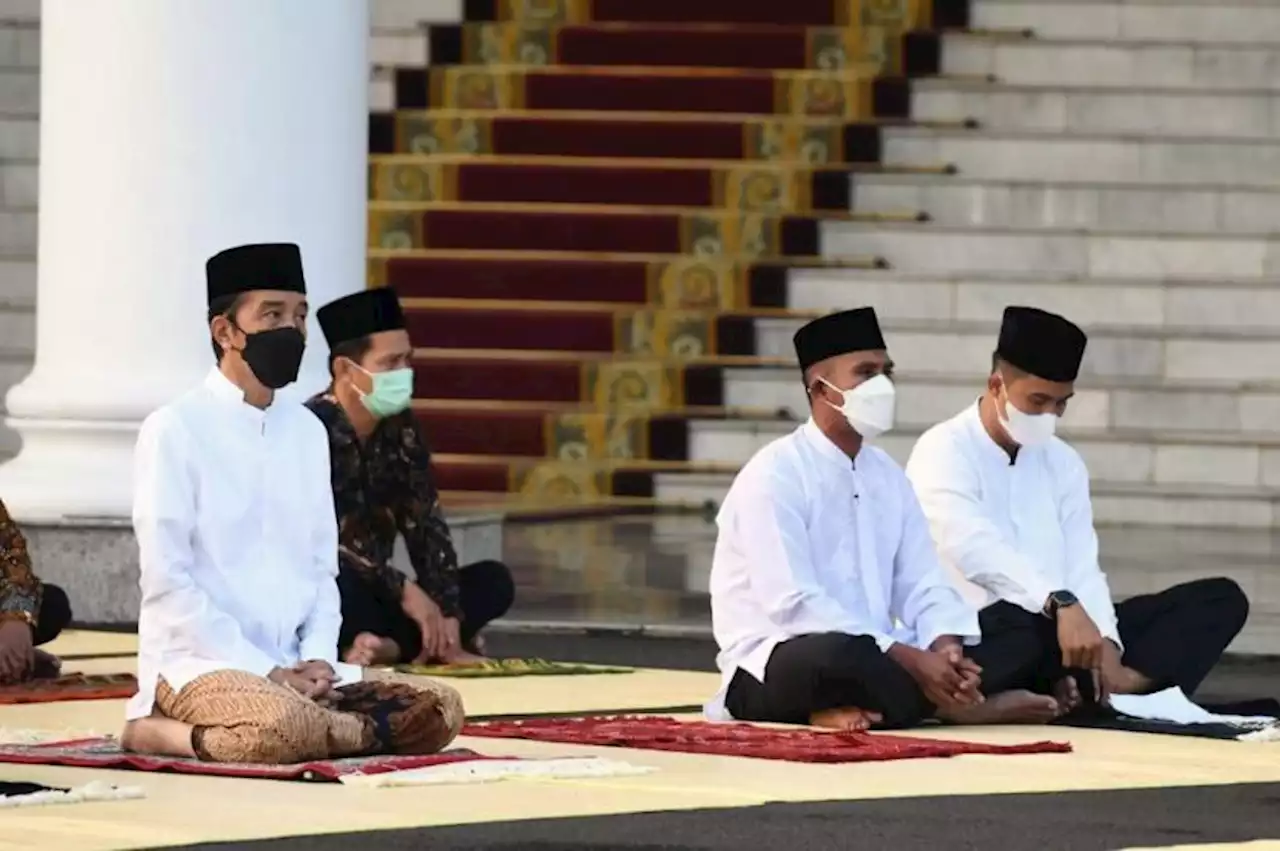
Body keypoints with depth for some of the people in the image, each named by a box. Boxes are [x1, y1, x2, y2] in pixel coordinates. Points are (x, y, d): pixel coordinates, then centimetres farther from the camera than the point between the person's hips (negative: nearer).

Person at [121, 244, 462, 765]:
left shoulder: (307, 432, 14)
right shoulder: (175, 430, -6)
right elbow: (166, 582, -11)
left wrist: (318, 659, -4)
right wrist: (266, 673, -15)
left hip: (293, 671, 9)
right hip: (196, 662, -9)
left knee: (438, 712, -13)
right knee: (285, 725, -40)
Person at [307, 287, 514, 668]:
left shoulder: (399, 430, 6)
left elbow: (426, 529, 3)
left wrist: (448, 616, -10)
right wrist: (403, 590, -20)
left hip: (373, 595, 8)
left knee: (493, 581, -3)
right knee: (340, 582, -39)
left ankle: (389, 647, -22)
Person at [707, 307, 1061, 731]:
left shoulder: (887, 474, 14)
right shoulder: (774, 475, -12)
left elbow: (923, 586, 9)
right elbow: (793, 605, -22)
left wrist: (945, 649, -15)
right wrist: (909, 659, -25)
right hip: (776, 671, -8)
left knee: (1018, 635, -5)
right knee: (843, 657, -42)